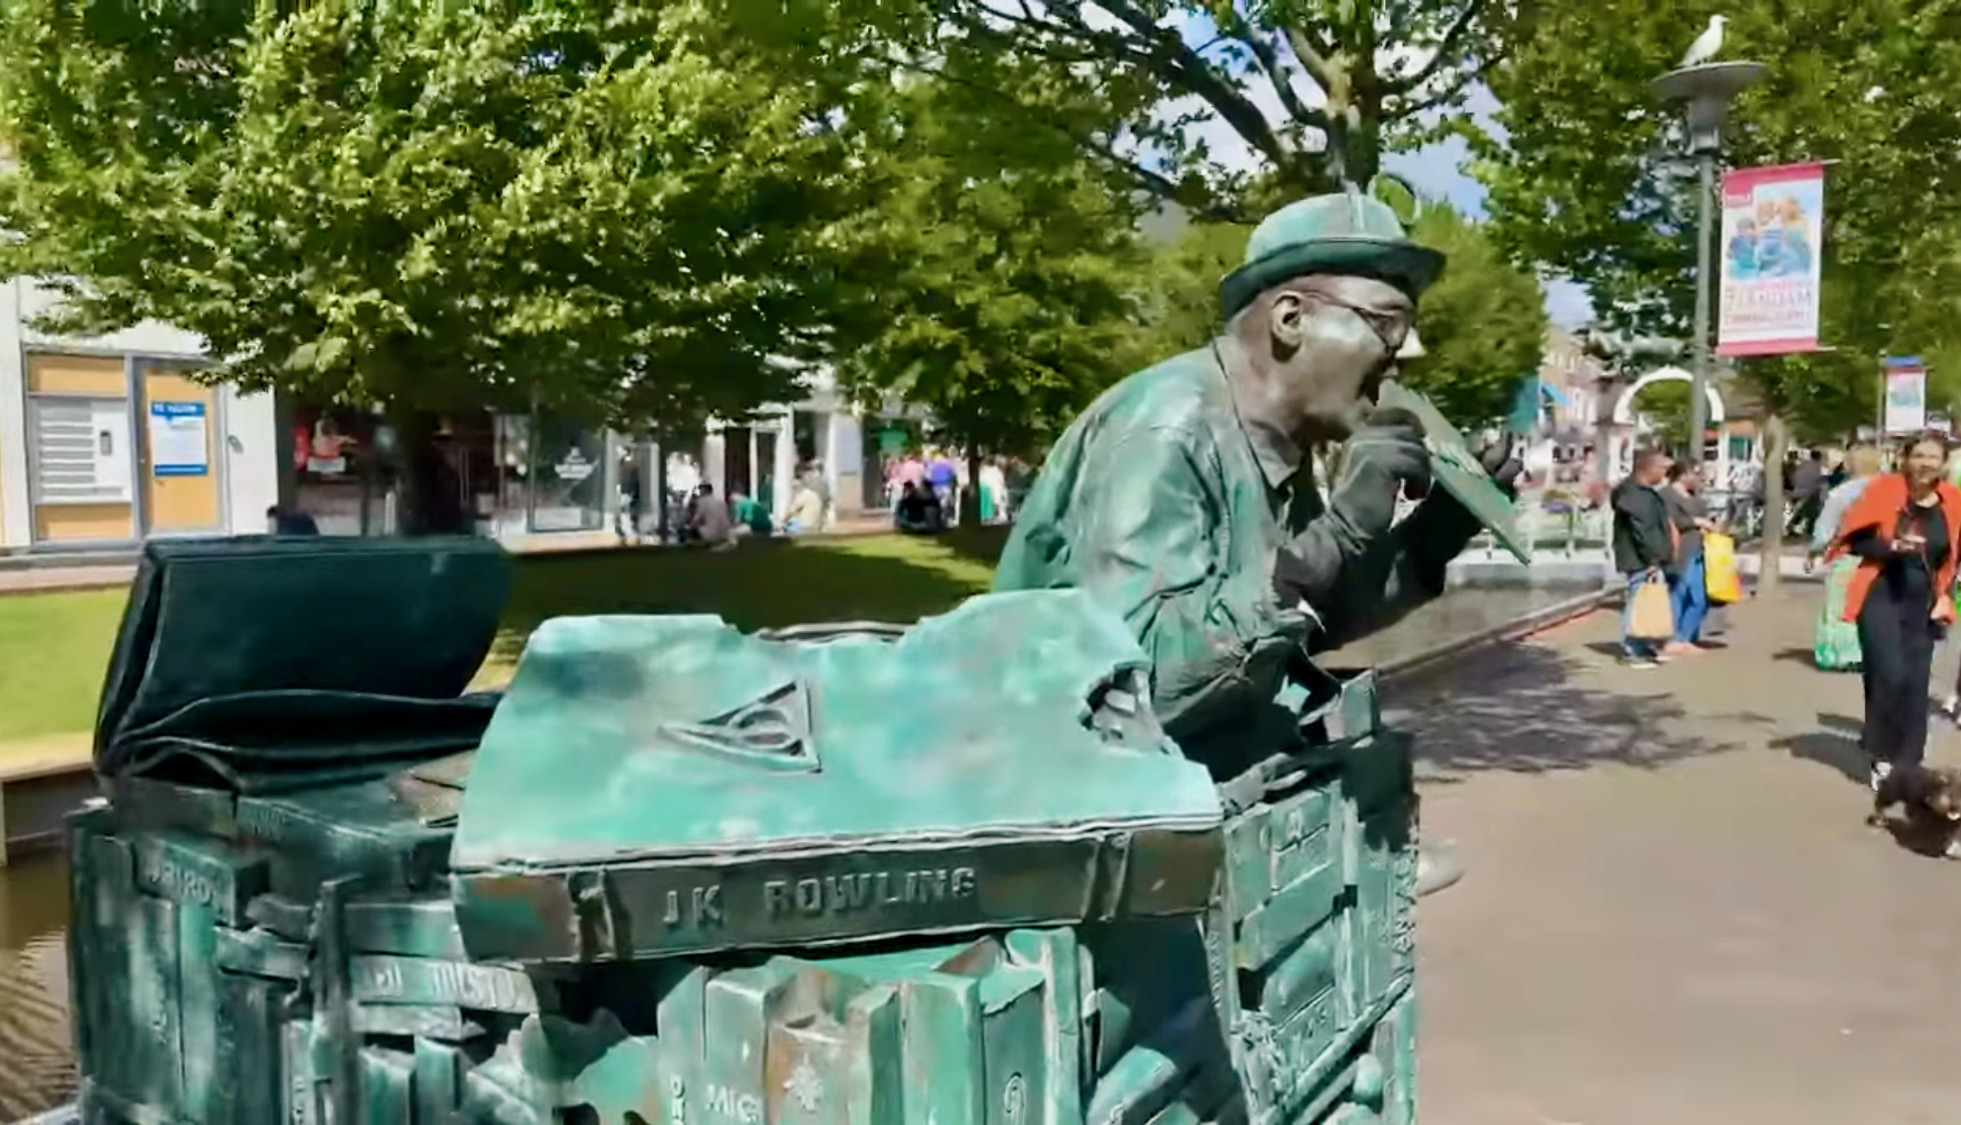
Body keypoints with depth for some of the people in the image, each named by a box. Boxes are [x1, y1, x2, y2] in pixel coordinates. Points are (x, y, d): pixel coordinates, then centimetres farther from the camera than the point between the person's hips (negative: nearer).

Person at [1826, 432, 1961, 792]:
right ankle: (1883, 758, 2)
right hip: (1880, 597, -4)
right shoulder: (1884, 489, -9)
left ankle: (1906, 763, 16)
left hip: (1922, 604, 4)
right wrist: (1892, 546, -25)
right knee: (1889, 676, -14)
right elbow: (1854, 540, -9)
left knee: (1914, 685, 5)